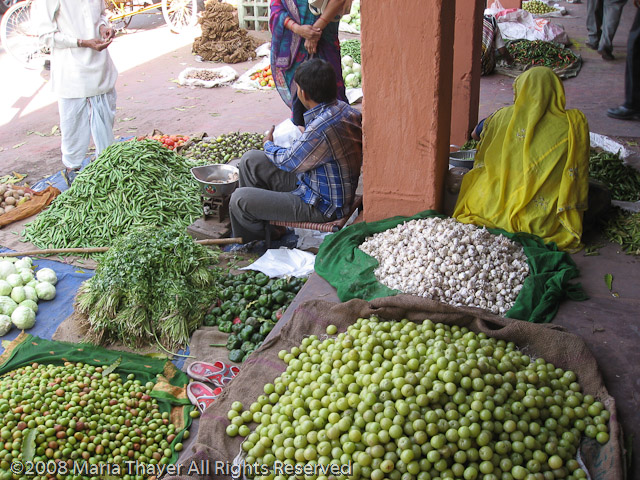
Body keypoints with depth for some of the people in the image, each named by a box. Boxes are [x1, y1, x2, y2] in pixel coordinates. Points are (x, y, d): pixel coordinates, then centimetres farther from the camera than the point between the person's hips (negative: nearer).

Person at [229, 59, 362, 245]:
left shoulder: (321, 129, -32)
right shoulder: (342, 109, -4)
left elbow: (288, 162, -14)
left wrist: (268, 144, 6)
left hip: (323, 206, -10)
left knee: (239, 198, -8)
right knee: (250, 160, 11)